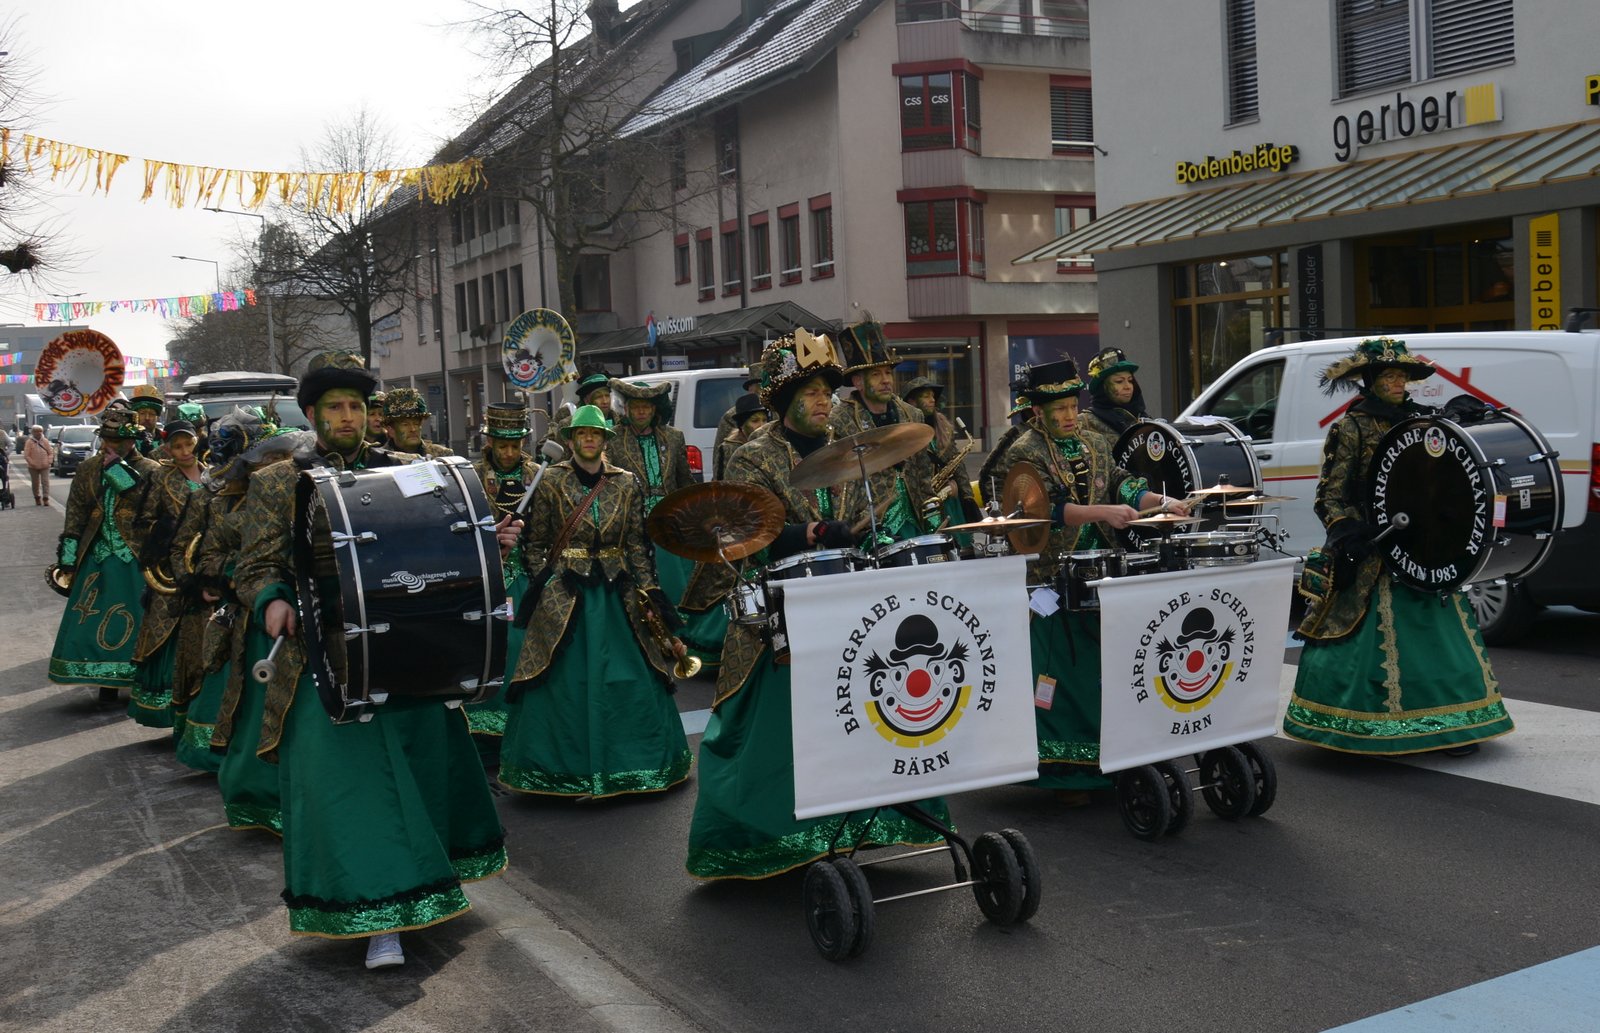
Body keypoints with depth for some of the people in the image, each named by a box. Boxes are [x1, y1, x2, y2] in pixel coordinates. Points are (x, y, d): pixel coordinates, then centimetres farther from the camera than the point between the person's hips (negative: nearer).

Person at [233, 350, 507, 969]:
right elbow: (256, 569, 2)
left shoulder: (403, 470, 11)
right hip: (325, 654, -3)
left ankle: (424, 879, 36)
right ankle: (379, 919, -1)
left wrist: (487, 545, -8)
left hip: (407, 648, 3)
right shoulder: (275, 484, 6)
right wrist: (273, 602, -20)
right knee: (345, 773, -8)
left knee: (427, 761, 12)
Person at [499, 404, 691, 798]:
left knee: (635, 679, 2)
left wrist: (648, 595, 3)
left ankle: (625, 764, 17)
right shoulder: (550, 483, 0)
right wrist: (543, 588, -4)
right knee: (564, 682, -1)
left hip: (617, 591, 3)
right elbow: (533, 545, 4)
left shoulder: (627, 484, 7)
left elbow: (637, 544, 8)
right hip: (564, 594, -2)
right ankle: (568, 769, 10)